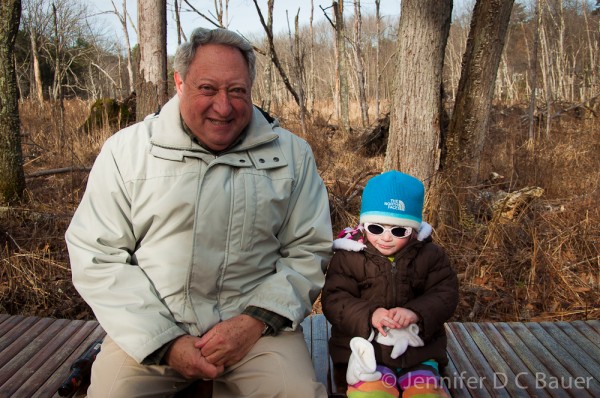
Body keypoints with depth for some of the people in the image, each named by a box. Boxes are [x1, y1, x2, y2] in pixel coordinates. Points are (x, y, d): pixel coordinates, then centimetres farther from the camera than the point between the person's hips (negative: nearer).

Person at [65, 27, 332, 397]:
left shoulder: (292, 154, 3)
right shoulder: (127, 149, 1)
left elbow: (309, 250, 4)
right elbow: (96, 255, -1)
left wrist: (257, 321, -11)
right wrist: (165, 342, -11)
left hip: (255, 322, 1)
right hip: (149, 328, 0)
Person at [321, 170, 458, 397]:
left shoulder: (430, 255, 2)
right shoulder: (347, 257, -4)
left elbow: (446, 294, -1)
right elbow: (333, 300, -7)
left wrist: (416, 312, -21)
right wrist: (369, 315, -25)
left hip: (417, 350, 3)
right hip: (366, 349, -2)